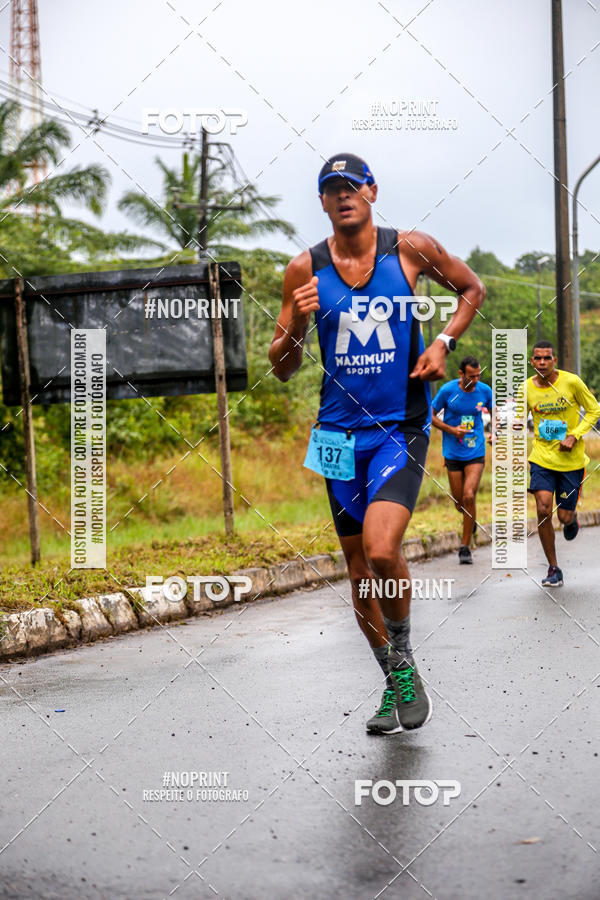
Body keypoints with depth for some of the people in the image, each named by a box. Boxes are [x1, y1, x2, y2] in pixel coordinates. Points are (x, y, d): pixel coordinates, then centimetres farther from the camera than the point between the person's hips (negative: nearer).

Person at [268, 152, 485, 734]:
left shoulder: (411, 249, -2)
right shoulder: (305, 270, 1)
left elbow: (471, 288, 16)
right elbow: (281, 369, 4)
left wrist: (443, 343, 0)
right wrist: (295, 325, -16)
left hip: (401, 427, -3)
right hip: (341, 434, 3)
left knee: (381, 549, -23)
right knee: (359, 569, 8)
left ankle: (403, 652, 5)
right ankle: (395, 683, 27)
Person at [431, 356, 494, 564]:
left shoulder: (485, 391, -2)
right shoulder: (447, 390, -8)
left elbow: (494, 412, 17)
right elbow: (431, 415, 0)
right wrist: (451, 430, -12)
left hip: (476, 453, 0)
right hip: (453, 453, 0)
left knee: (469, 496, -15)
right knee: (459, 502, 5)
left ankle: (465, 547, -5)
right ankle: (470, 519, 43)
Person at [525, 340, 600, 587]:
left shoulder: (571, 382, -11)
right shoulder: (527, 388, -4)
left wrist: (574, 436, -13)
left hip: (571, 459, -1)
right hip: (541, 458, 1)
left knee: (564, 516, 1)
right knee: (543, 511, -14)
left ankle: (572, 520, 43)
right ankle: (553, 569, 0)